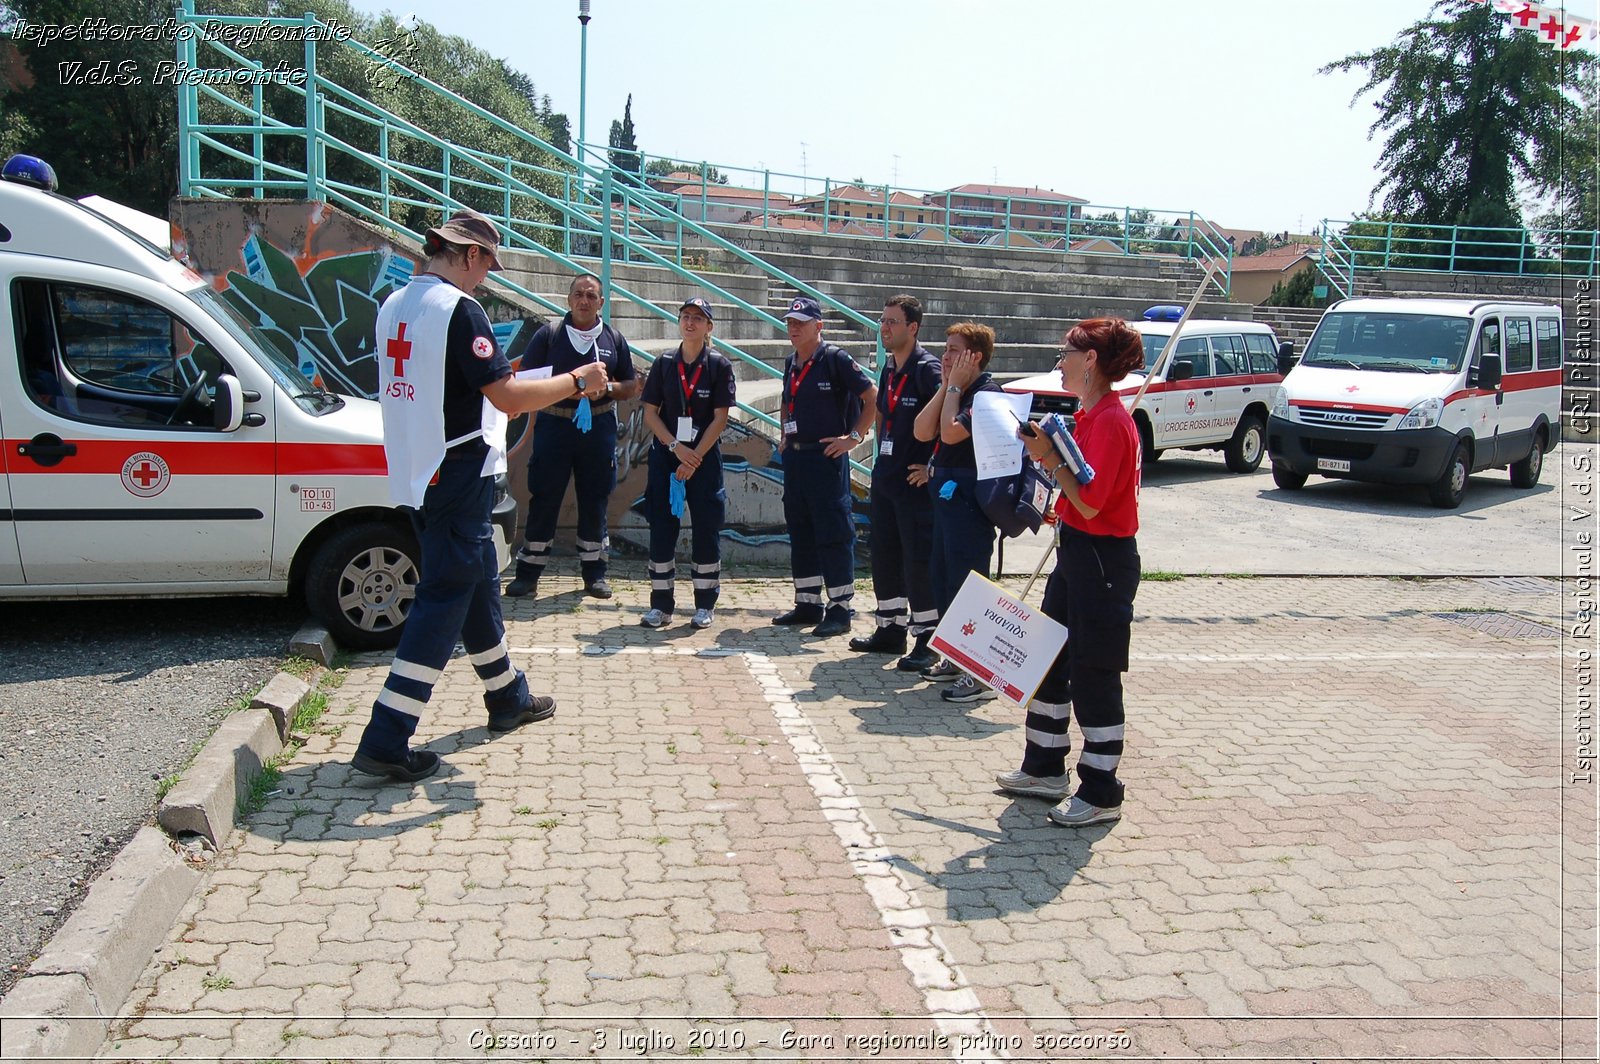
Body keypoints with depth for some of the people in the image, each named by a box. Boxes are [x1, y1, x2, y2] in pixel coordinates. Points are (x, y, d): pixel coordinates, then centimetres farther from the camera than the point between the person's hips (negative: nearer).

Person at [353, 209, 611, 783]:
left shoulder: (395, 305, 10)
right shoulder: (459, 309, -17)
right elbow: (508, 398, -22)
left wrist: (486, 374, 27)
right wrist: (577, 381, -10)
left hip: (416, 472, 9)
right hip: (456, 476, -9)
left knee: (478, 582, 21)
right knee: (445, 598, -4)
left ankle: (508, 698, 36)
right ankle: (386, 741, -4)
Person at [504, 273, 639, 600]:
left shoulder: (613, 339, 11)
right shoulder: (548, 334, 4)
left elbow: (631, 386, 13)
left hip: (598, 426, 2)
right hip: (554, 424, -2)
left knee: (594, 501, 7)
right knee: (543, 500, 0)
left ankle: (594, 573, 17)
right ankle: (528, 574, 7)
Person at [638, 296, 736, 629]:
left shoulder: (719, 365, -1)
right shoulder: (663, 364, 5)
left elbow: (720, 418, -5)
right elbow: (650, 413, 3)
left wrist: (695, 457, -12)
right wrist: (676, 447, -10)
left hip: (705, 456, -2)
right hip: (665, 454, 2)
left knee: (707, 530, 0)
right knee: (661, 529, 1)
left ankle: (704, 605, 10)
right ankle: (660, 605, 8)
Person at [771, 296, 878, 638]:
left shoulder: (835, 359, -9)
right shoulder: (791, 363, 14)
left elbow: (873, 397, -11)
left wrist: (853, 436, -12)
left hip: (826, 457, -8)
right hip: (794, 456, 8)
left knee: (833, 534, -5)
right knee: (800, 533, 12)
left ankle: (840, 610, 0)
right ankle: (807, 604, 22)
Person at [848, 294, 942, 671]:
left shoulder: (927, 369, -14)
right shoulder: (889, 369, 12)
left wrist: (931, 466, -17)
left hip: (914, 482, -9)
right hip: (885, 477, 9)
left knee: (918, 559, -5)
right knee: (884, 556, 14)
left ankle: (927, 641, 4)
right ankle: (890, 630, 26)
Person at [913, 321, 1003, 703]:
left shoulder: (986, 392, -13)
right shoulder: (957, 392, 16)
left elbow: (951, 432, -25)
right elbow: (923, 431, 5)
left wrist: (955, 386, -12)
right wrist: (946, 387, 2)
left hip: (967, 497, -10)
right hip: (946, 494, 10)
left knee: (967, 583, -8)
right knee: (941, 578, 16)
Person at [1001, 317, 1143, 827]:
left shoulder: (1111, 421, -19)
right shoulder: (1090, 416, 11)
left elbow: (1090, 502, -23)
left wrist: (1051, 458, -20)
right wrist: (1049, 455, 6)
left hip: (1102, 560, -10)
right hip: (1076, 553, 10)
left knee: (1093, 678, -1)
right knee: (1047, 662, 18)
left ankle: (1102, 794, 11)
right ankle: (1045, 768, 32)